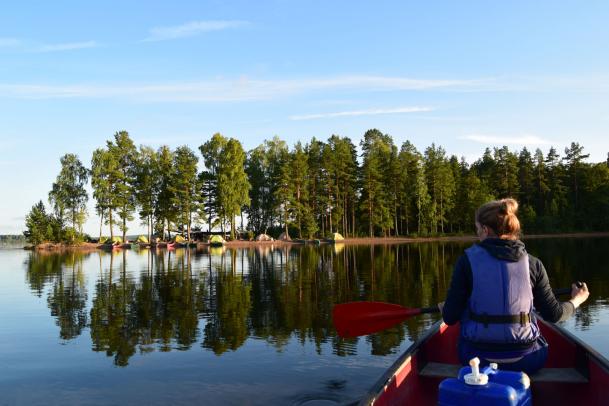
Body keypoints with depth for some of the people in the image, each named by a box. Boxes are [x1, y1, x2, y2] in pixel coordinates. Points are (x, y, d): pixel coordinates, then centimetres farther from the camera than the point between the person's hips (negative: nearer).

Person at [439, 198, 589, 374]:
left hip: (477, 358, -1)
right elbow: (553, 314, 2)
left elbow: (450, 318, -10)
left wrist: (444, 308, 14)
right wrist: (577, 300, 23)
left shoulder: (468, 259, -9)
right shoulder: (533, 264, -4)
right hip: (526, 361, 2)